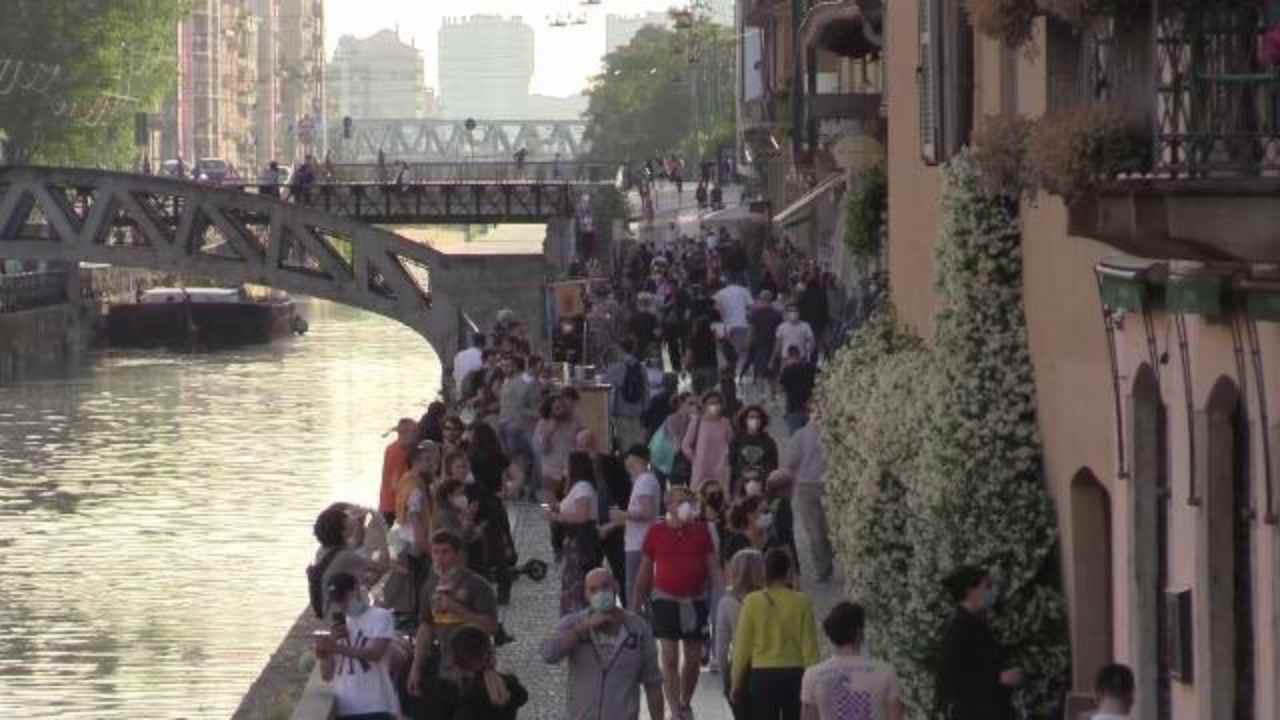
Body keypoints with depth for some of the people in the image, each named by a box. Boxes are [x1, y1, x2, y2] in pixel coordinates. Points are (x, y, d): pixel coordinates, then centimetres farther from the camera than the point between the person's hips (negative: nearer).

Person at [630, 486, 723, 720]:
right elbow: (645, 571, 6)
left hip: (696, 601, 2)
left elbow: (713, 566, 4)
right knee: (670, 657, -9)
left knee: (693, 658, 9)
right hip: (666, 600, -2)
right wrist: (635, 606, 7)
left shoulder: (700, 531, 3)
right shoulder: (656, 532, -1)